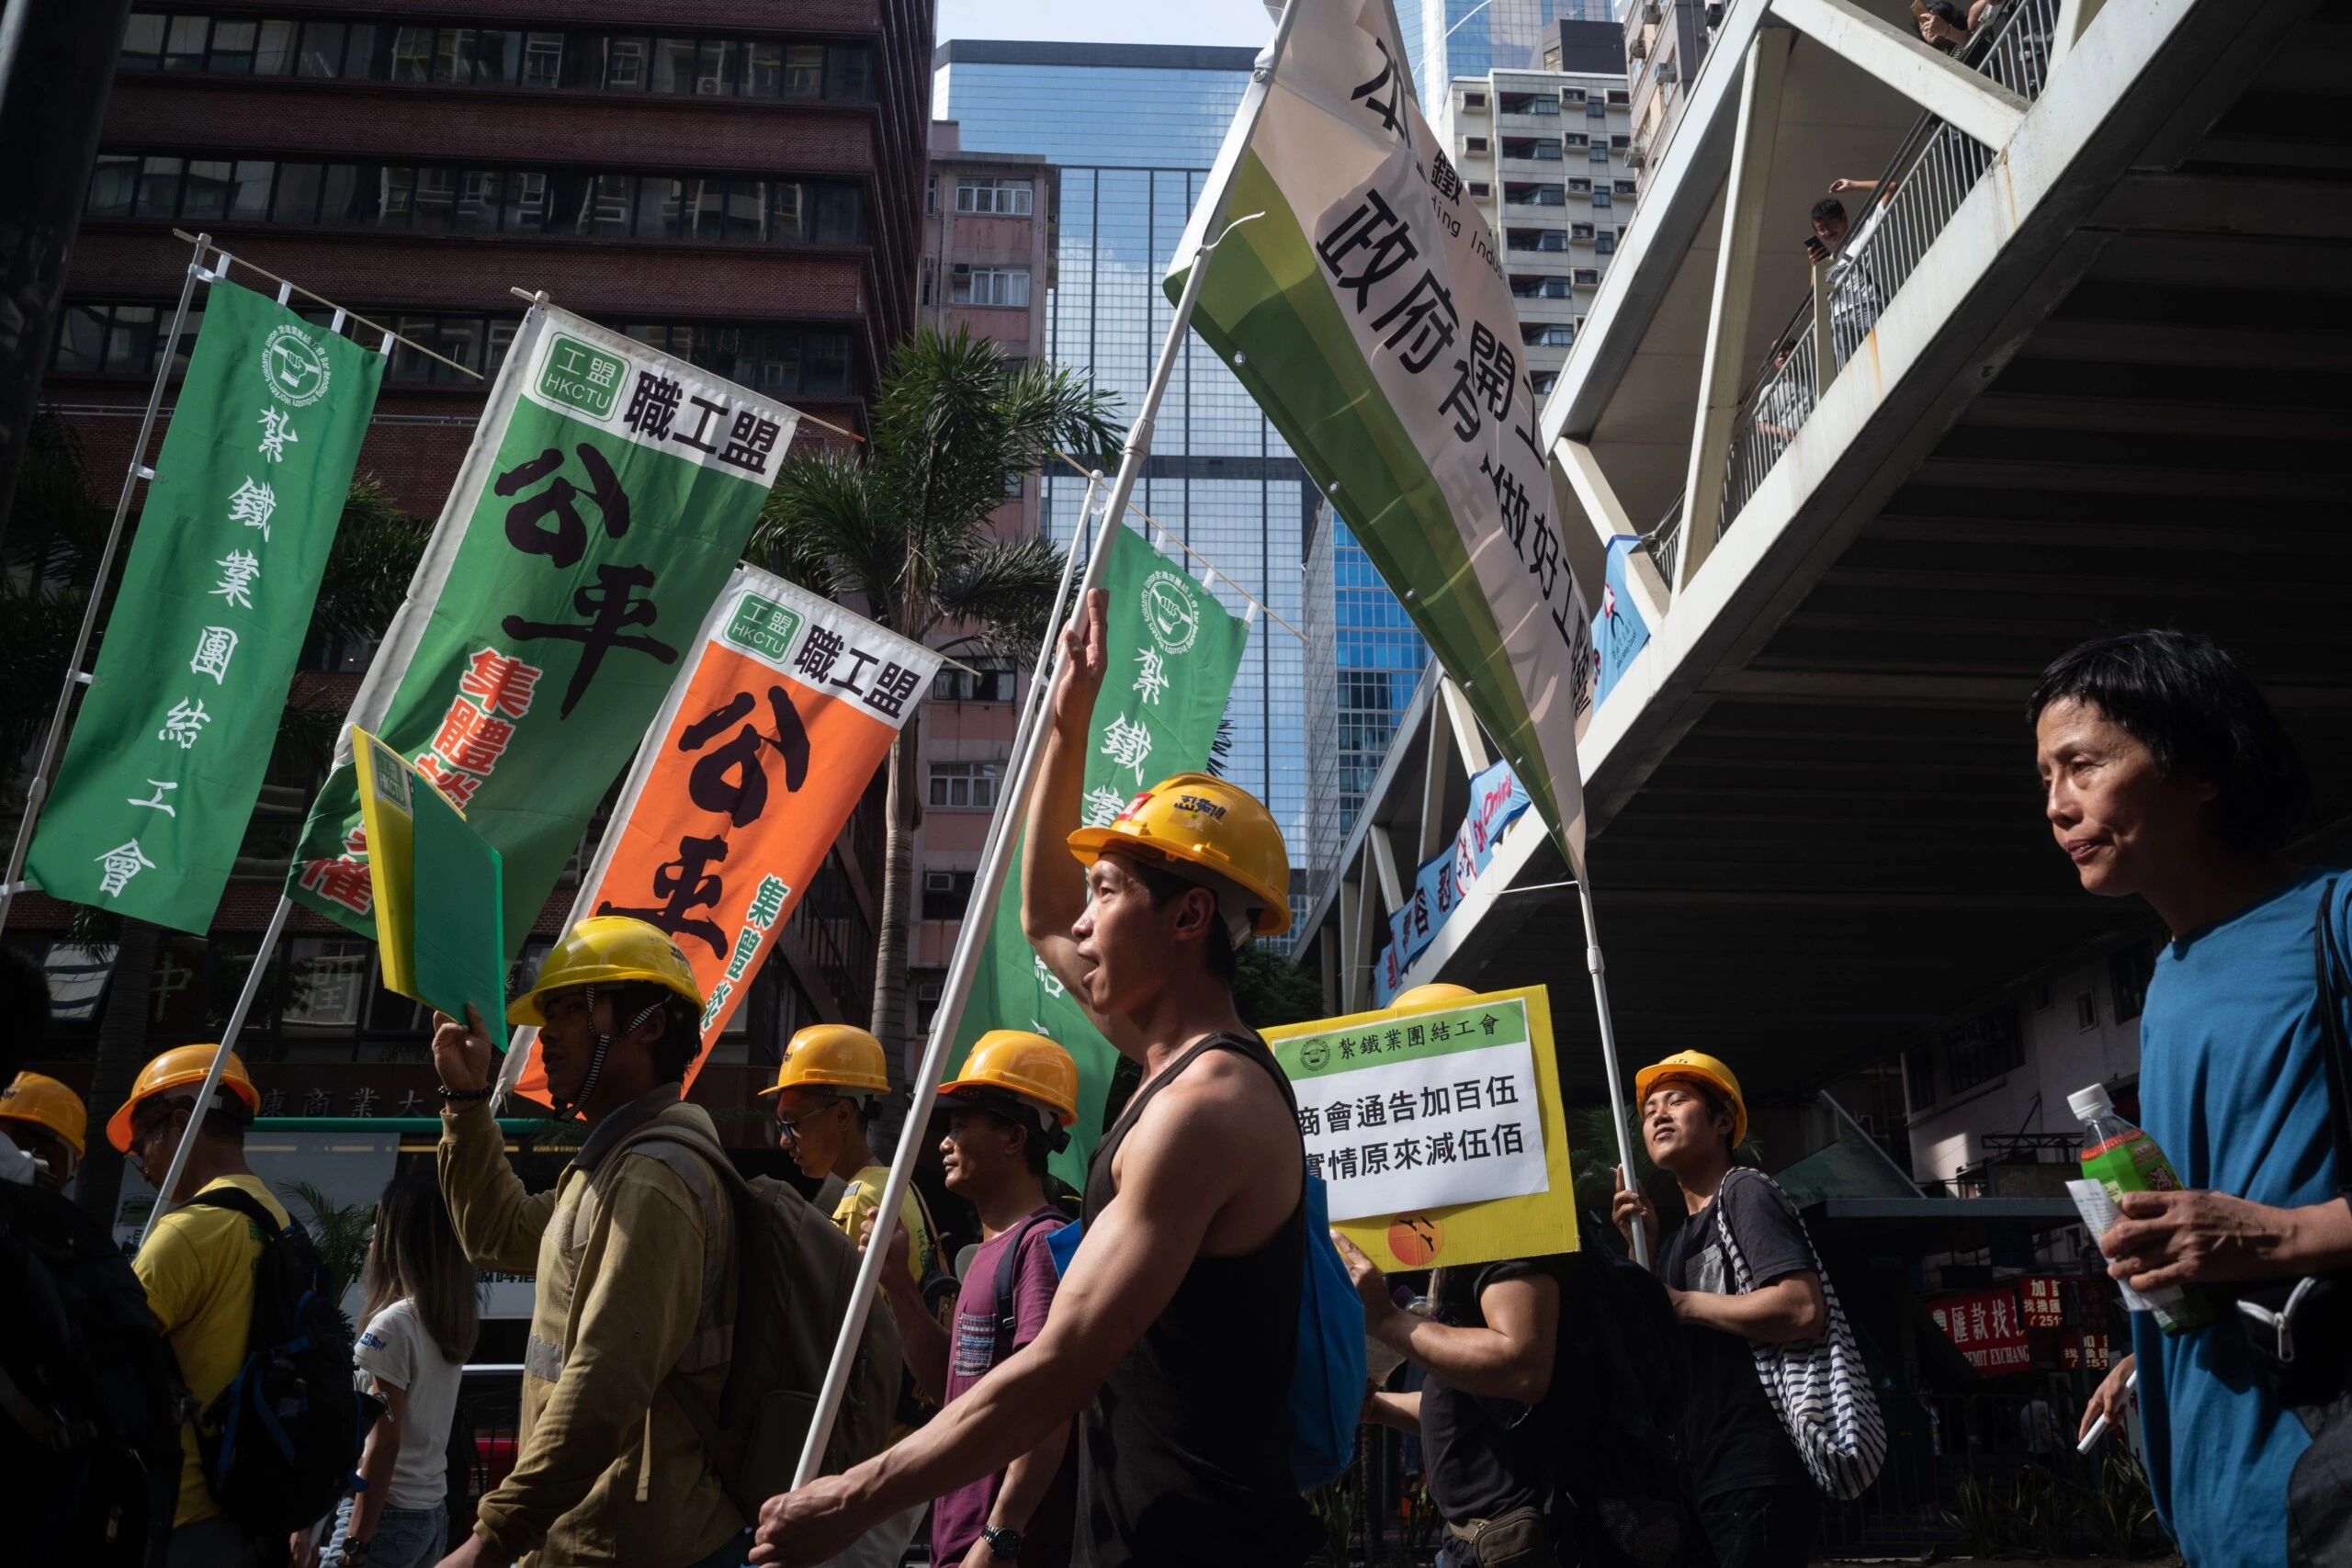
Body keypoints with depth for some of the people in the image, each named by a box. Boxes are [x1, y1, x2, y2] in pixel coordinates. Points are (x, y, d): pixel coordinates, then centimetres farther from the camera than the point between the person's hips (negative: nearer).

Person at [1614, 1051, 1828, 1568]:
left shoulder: (1744, 1193, -6)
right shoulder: (1678, 1240, 19)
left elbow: (1806, 1310, -21)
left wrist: (1684, 1304, -12)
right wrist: (1643, 1249, 6)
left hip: (1758, 1480, -9)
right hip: (1705, 1481, 9)